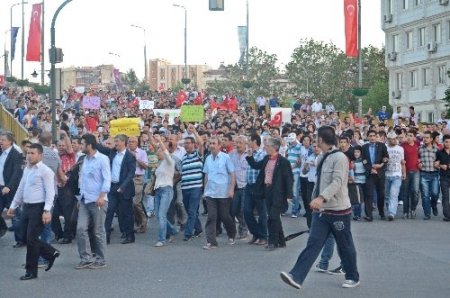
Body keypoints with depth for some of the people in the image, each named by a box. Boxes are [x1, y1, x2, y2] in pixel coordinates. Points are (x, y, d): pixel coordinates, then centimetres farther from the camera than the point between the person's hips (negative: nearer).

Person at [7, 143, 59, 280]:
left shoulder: (45, 171, -11)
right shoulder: (27, 169, 14)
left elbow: (50, 192, -15)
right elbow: (21, 189, 22)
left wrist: (47, 211, -22)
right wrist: (13, 206, 22)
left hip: (38, 208, -8)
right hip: (26, 207, 8)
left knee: (31, 239, -5)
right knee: (28, 238, 9)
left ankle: (31, 271, 7)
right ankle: (51, 253, 29)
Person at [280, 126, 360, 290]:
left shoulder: (340, 157, -16)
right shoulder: (324, 158, 11)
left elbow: (337, 182, -27)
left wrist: (321, 198, -38)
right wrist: (315, 198, 23)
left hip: (339, 210, -7)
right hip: (321, 210, 7)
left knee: (345, 246, 8)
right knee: (313, 243, -3)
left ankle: (352, 277, 26)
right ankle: (296, 277, -12)